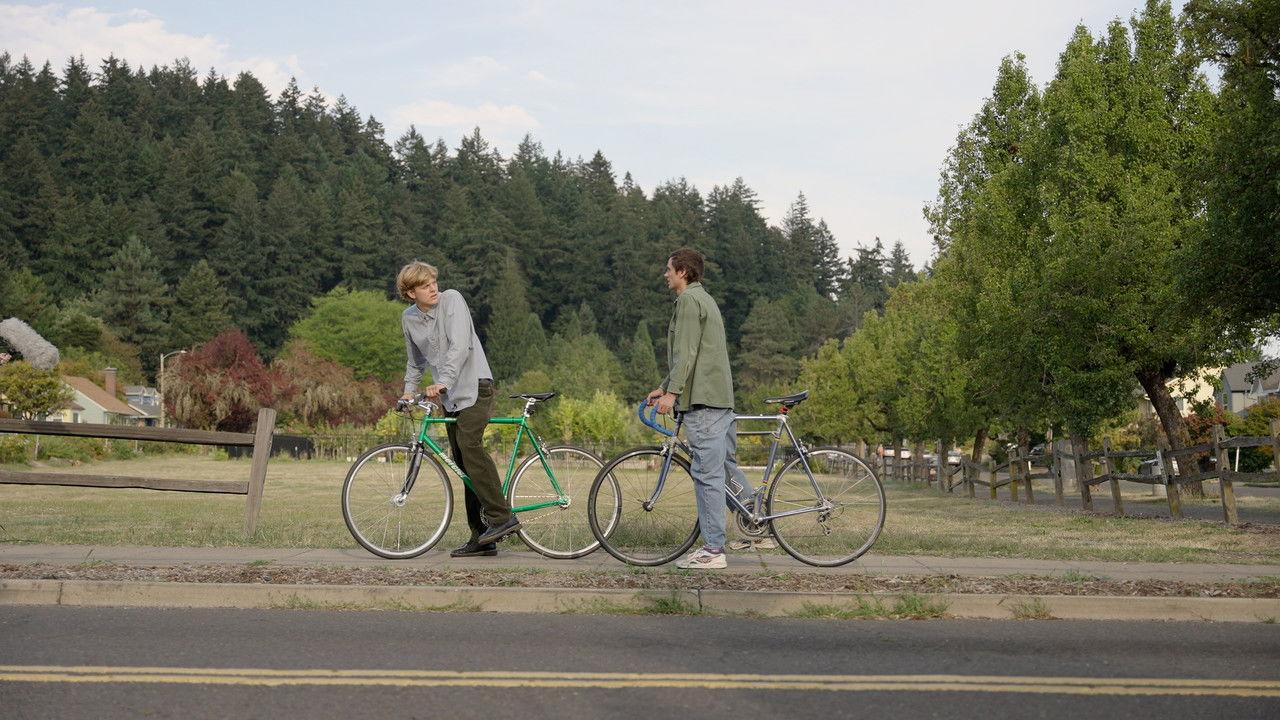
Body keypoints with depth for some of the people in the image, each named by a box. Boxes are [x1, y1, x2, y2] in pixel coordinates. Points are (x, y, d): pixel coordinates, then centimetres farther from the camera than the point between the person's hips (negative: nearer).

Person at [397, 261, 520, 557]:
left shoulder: (452, 300, -10)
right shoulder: (408, 319, 7)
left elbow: (460, 345, -22)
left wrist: (442, 382, -31)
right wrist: (408, 390, 15)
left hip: (474, 386, -6)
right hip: (449, 396, 6)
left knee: (469, 445, -26)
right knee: (464, 464, 5)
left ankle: (502, 516, -24)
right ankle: (482, 538, 8)